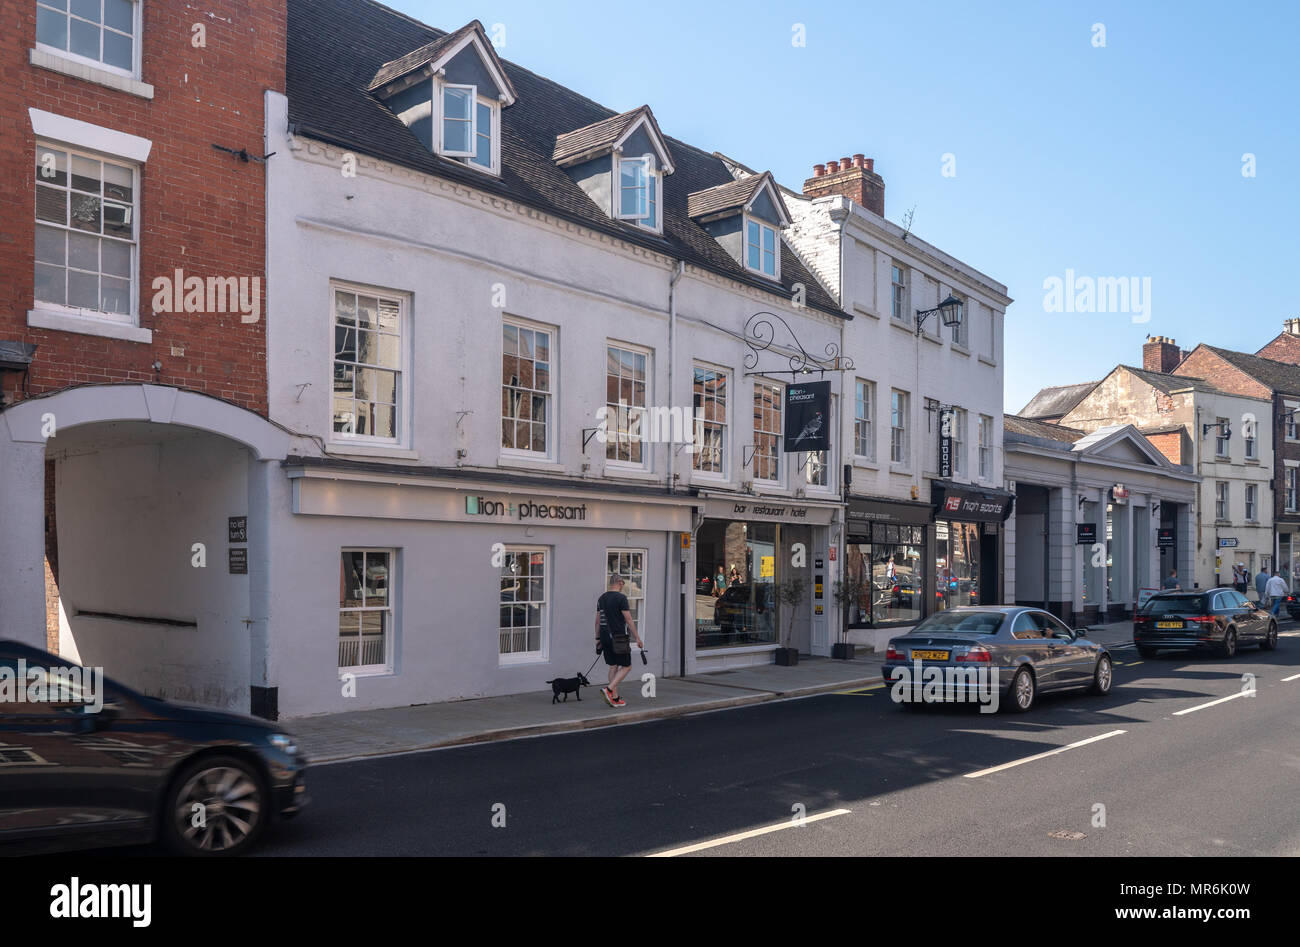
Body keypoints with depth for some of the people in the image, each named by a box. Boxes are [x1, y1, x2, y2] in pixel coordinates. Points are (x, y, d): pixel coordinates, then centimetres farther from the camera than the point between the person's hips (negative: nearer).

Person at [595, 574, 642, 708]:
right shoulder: (621, 598, -10)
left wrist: (598, 639, 19)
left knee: (613, 667, 12)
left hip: (605, 637, 7)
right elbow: (629, 620, -13)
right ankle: (609, 689, -14)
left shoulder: (601, 599, 11)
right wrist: (637, 638, -8)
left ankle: (615, 698, 11)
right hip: (618, 637, -7)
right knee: (626, 666, 2)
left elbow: (597, 621, 14)